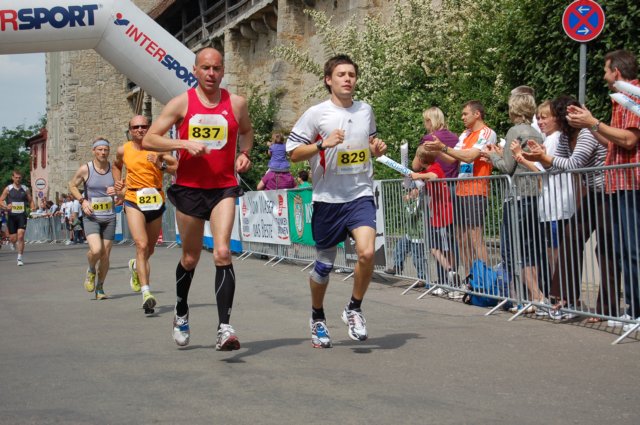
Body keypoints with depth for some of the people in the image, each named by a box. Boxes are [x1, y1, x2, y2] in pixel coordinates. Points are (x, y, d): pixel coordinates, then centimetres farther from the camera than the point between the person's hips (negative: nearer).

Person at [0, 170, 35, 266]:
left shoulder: (25, 189, 5)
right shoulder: (8, 189, 1)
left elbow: (31, 201, 14)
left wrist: (32, 207, -7)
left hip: (22, 216, 0)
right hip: (11, 216, 0)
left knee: (20, 236, -14)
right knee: (13, 238, 5)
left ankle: (20, 258, -8)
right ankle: (14, 244, 43)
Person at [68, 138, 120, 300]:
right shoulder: (85, 169, -5)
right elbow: (72, 186, 9)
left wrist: (117, 192, -12)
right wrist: (82, 200, -6)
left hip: (109, 218, 3)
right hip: (91, 218, -3)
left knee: (105, 255, 5)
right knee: (96, 250, -22)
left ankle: (100, 288, 22)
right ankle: (91, 270, 12)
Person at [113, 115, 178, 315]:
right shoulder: (123, 150, 4)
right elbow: (116, 166, 27)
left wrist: (162, 165, -27)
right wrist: (119, 185, 13)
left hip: (156, 201, 1)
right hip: (134, 201, -1)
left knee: (150, 249, 17)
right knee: (142, 245, -19)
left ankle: (136, 266, 52)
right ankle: (146, 292, -24)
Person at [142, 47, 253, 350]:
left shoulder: (236, 104, 4)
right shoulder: (182, 103, -1)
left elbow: (247, 131, 25)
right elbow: (148, 140, -5)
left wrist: (244, 154, 5)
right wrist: (185, 143, -18)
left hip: (224, 188, 0)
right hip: (188, 188, 0)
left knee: (222, 253, -18)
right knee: (190, 258, 12)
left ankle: (225, 327, -19)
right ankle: (181, 314, 38)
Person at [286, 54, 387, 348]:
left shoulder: (366, 110, 8)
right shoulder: (316, 114, -5)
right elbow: (293, 152, -4)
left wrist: (377, 149, 4)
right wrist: (324, 144, -17)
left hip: (360, 195, 2)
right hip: (327, 199, -2)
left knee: (367, 252, -20)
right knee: (324, 264, 8)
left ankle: (354, 309, 4)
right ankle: (317, 318, 32)